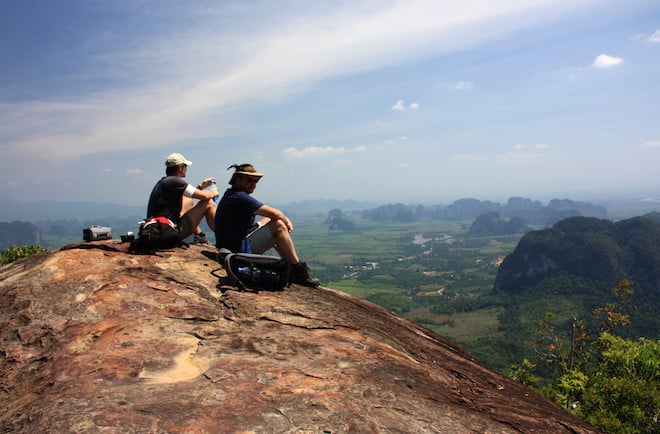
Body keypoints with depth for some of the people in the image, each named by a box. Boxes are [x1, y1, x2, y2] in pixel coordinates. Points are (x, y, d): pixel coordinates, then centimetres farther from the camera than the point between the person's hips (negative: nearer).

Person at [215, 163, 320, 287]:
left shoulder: (230, 195, 15)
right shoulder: (240, 197, -18)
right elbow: (274, 213, -23)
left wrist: (284, 220, 6)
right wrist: (286, 221, -2)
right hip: (240, 250, -11)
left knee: (268, 221, 20)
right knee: (279, 225, -14)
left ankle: (289, 265, 18)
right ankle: (299, 271, -8)